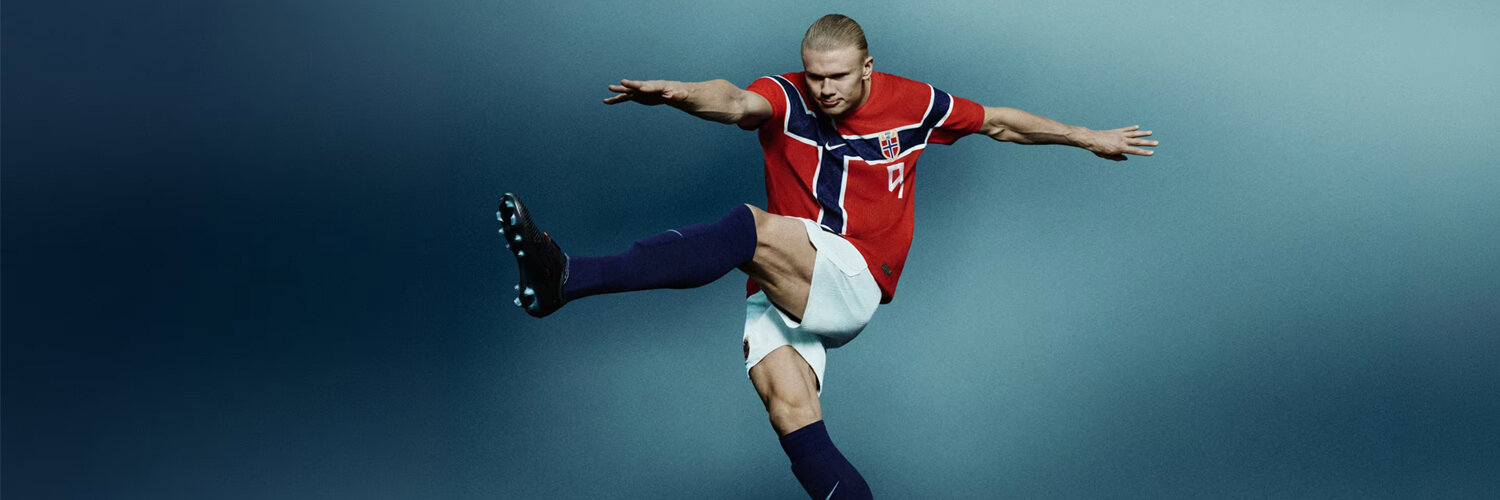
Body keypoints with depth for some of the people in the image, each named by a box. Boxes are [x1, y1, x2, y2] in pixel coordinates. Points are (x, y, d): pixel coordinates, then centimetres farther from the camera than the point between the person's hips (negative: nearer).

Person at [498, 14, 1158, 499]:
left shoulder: (912, 104, 6)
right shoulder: (786, 98, 2)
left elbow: (999, 122, 23)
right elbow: (737, 101, -22)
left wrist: (1090, 138, 28)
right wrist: (680, 94, -46)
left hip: (853, 282, -3)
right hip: (782, 288, 3)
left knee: (756, 229, -31)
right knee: (789, 410, -22)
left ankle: (567, 278, -43)